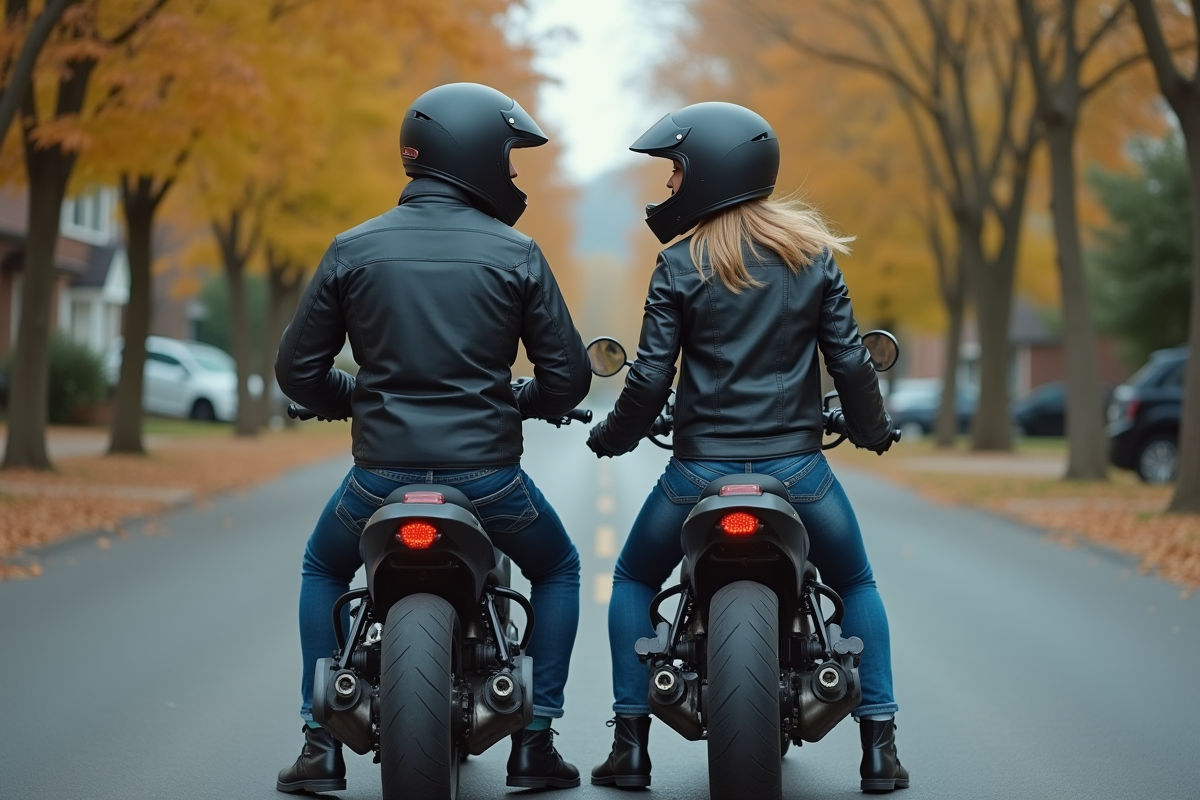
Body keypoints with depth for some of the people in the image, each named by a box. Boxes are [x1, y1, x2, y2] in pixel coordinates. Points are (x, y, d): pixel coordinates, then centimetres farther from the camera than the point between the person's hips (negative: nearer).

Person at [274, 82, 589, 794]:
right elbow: (569, 375, -2)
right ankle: (534, 742, 19)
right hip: (486, 471, -1)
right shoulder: (516, 255, -3)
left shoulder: (354, 249, 1)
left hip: (383, 470, 1)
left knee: (323, 572, 30)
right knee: (557, 570, 27)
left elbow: (298, 370, 5)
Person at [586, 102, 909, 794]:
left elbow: (652, 378, -5)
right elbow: (849, 361, 3)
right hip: (796, 464, 2)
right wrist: (874, 430, 20)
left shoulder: (680, 267, -4)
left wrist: (612, 438, 13)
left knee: (634, 581, 22)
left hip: (702, 467, -1)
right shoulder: (812, 255, 3)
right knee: (857, 586, 22)